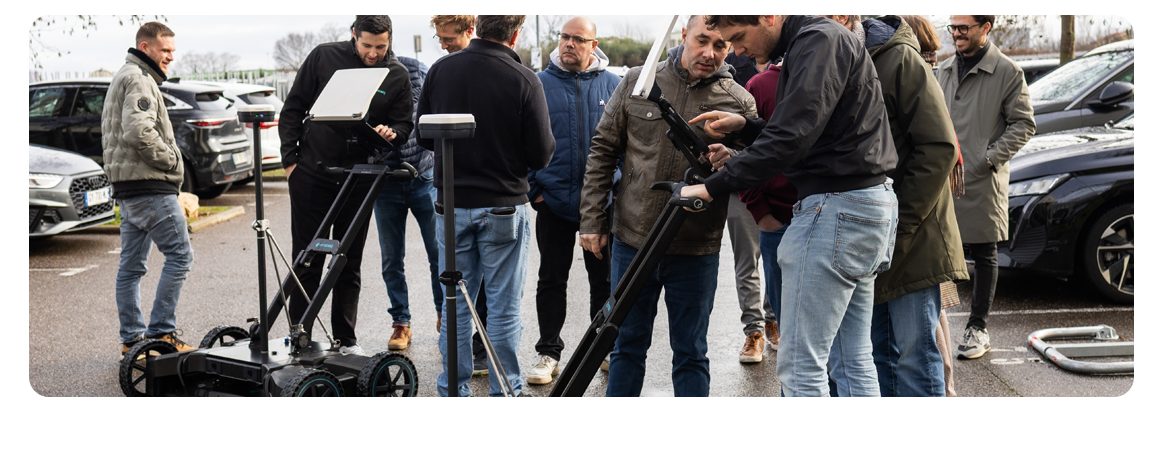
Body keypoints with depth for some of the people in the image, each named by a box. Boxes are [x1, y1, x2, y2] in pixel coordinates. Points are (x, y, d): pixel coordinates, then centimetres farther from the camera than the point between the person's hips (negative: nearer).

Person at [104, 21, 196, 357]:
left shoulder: (122, 78, 24)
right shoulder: (139, 79, -11)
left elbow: (117, 132, 27)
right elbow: (139, 131, -25)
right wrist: (170, 159, -13)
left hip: (127, 188, 11)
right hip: (149, 185, -11)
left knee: (132, 265, 10)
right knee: (179, 255, -8)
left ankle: (132, 339, 13)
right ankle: (161, 332, -9)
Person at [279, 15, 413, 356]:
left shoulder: (397, 76, 0)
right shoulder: (323, 57, -3)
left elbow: (404, 124, 4)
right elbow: (293, 108, 2)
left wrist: (390, 133, -20)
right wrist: (290, 158, -2)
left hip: (358, 180, 1)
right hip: (311, 175, -1)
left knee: (350, 264, 9)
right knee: (307, 262, 4)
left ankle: (346, 339, 18)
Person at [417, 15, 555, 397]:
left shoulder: (440, 70, -3)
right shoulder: (523, 80, -14)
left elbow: (423, 137, 7)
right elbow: (541, 155, -10)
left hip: (451, 206, 3)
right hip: (504, 208, -3)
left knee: (455, 304, 12)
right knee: (503, 306, 6)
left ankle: (453, 390, 18)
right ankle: (505, 393, 12)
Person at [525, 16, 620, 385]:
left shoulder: (613, 86, 3)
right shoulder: (539, 84, 1)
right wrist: (534, 187, -4)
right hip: (554, 201, 0)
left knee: (604, 280, 10)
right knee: (552, 280, 7)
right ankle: (549, 352, 17)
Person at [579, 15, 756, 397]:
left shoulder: (739, 102, -4)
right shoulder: (637, 82, 0)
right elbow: (603, 151, 6)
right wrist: (591, 219, 3)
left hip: (695, 250, -1)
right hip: (632, 240, 1)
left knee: (691, 354, 9)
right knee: (627, 346, 13)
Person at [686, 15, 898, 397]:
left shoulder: (819, 40, -14)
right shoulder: (804, 45, 18)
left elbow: (792, 139, -24)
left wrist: (714, 187, -21)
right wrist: (744, 126, 11)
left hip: (837, 207, -11)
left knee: (800, 369, -8)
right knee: (856, 361, 13)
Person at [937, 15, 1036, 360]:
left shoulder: (1007, 72, -5)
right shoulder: (944, 70, 13)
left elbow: (1024, 124, -5)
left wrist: (991, 158, -13)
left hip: (983, 180, -5)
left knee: (984, 255, 5)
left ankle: (978, 328, 14)